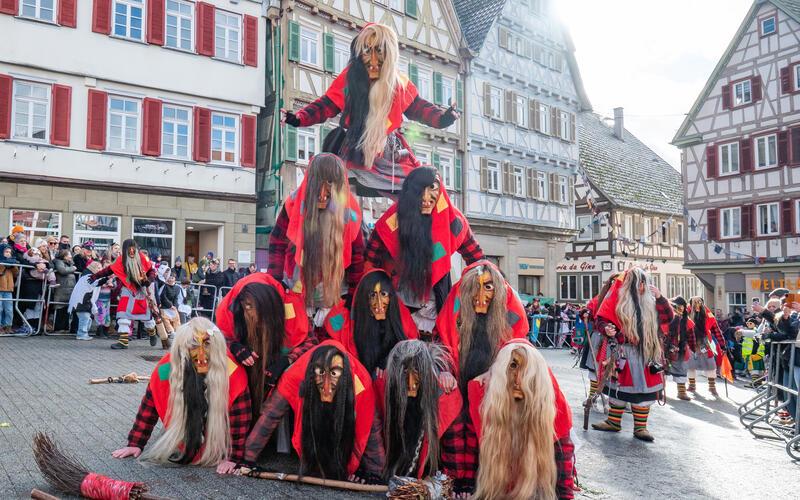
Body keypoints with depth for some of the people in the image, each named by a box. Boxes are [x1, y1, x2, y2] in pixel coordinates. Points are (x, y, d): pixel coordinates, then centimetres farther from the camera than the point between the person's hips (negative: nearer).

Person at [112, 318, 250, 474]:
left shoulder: (231, 372, -32)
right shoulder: (168, 368, -25)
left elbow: (240, 416, -26)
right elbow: (149, 406, -11)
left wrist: (233, 457, -25)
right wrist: (135, 443, -8)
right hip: (181, 436, 2)